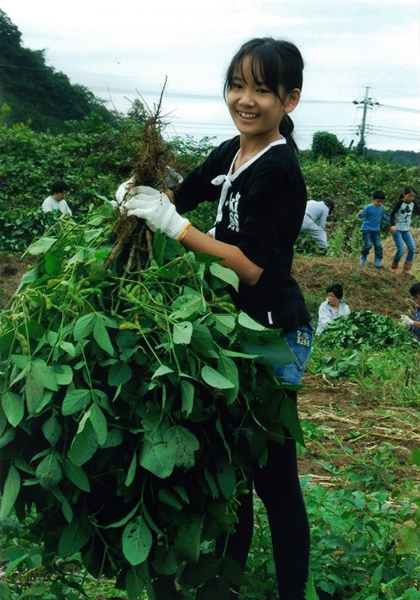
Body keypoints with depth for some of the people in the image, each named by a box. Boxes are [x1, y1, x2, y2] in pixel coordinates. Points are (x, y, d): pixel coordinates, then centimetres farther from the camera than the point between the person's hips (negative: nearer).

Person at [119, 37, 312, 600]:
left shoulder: (278, 170, -20)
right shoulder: (231, 153, 6)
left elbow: (252, 267, -25)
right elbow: (183, 195, 19)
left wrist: (174, 225, -25)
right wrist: (146, 194, -3)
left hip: (274, 335, -9)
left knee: (273, 474, -1)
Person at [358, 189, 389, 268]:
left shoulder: (382, 208, 2)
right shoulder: (368, 208, -15)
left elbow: (384, 217, 19)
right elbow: (362, 216, -13)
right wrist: (360, 214, -35)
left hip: (376, 230, 5)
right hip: (367, 229, -5)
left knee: (378, 245, -2)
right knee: (368, 244, -12)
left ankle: (378, 261, 4)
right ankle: (363, 258, 12)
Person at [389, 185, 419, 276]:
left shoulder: (413, 203, 1)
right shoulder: (400, 203, -15)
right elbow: (392, 214, -17)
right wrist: (392, 225, -31)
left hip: (406, 230, 6)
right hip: (397, 230, -6)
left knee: (412, 248, -6)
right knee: (401, 250, -12)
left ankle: (406, 269, 1)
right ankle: (394, 267, 12)